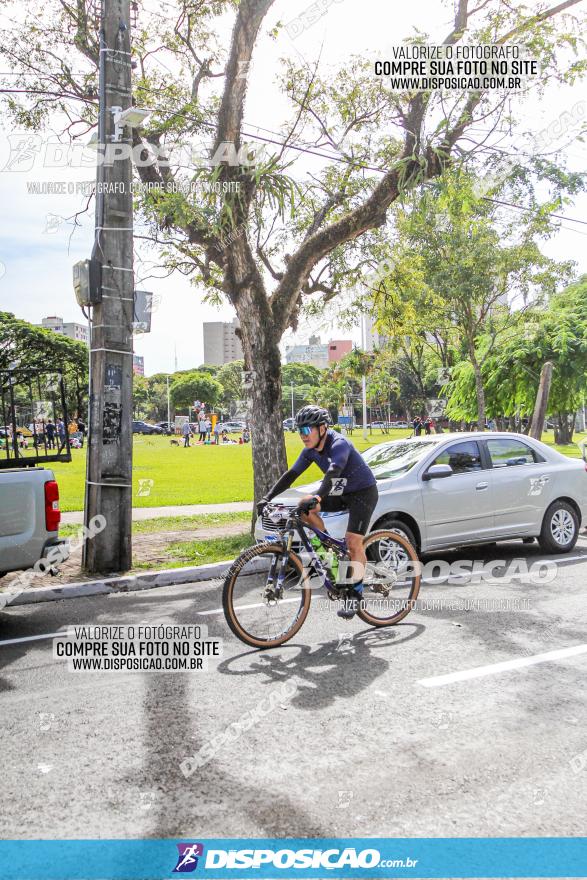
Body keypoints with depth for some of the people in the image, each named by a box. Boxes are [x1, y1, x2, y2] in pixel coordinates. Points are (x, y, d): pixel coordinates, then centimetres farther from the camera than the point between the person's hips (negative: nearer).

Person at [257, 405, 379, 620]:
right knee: (304, 506, -13)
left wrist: (318, 496, -62)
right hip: (342, 493, 7)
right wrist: (267, 497, -15)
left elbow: (333, 471, -45)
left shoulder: (339, 444, -27)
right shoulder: (311, 450, -4)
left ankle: (355, 593, -3)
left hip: (363, 492, -7)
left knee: (353, 542, -18)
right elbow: (291, 474, -5)